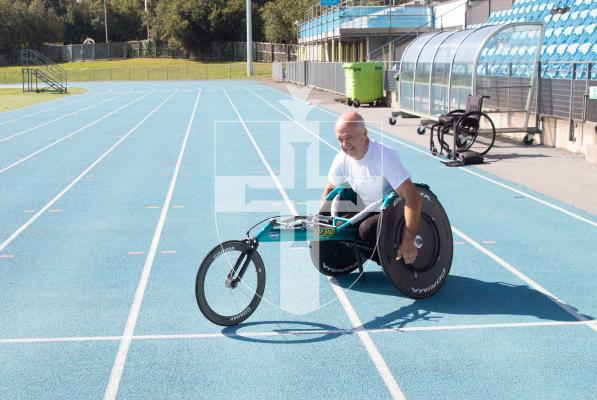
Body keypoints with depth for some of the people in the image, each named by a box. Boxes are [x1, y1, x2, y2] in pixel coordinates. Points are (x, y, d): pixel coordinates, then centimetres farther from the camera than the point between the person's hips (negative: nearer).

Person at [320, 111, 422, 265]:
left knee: (367, 229, -33)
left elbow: (413, 198, -34)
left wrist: (408, 241, -39)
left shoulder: (384, 156, -28)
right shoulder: (342, 158, -7)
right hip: (370, 213, 7)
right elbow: (329, 190, 11)